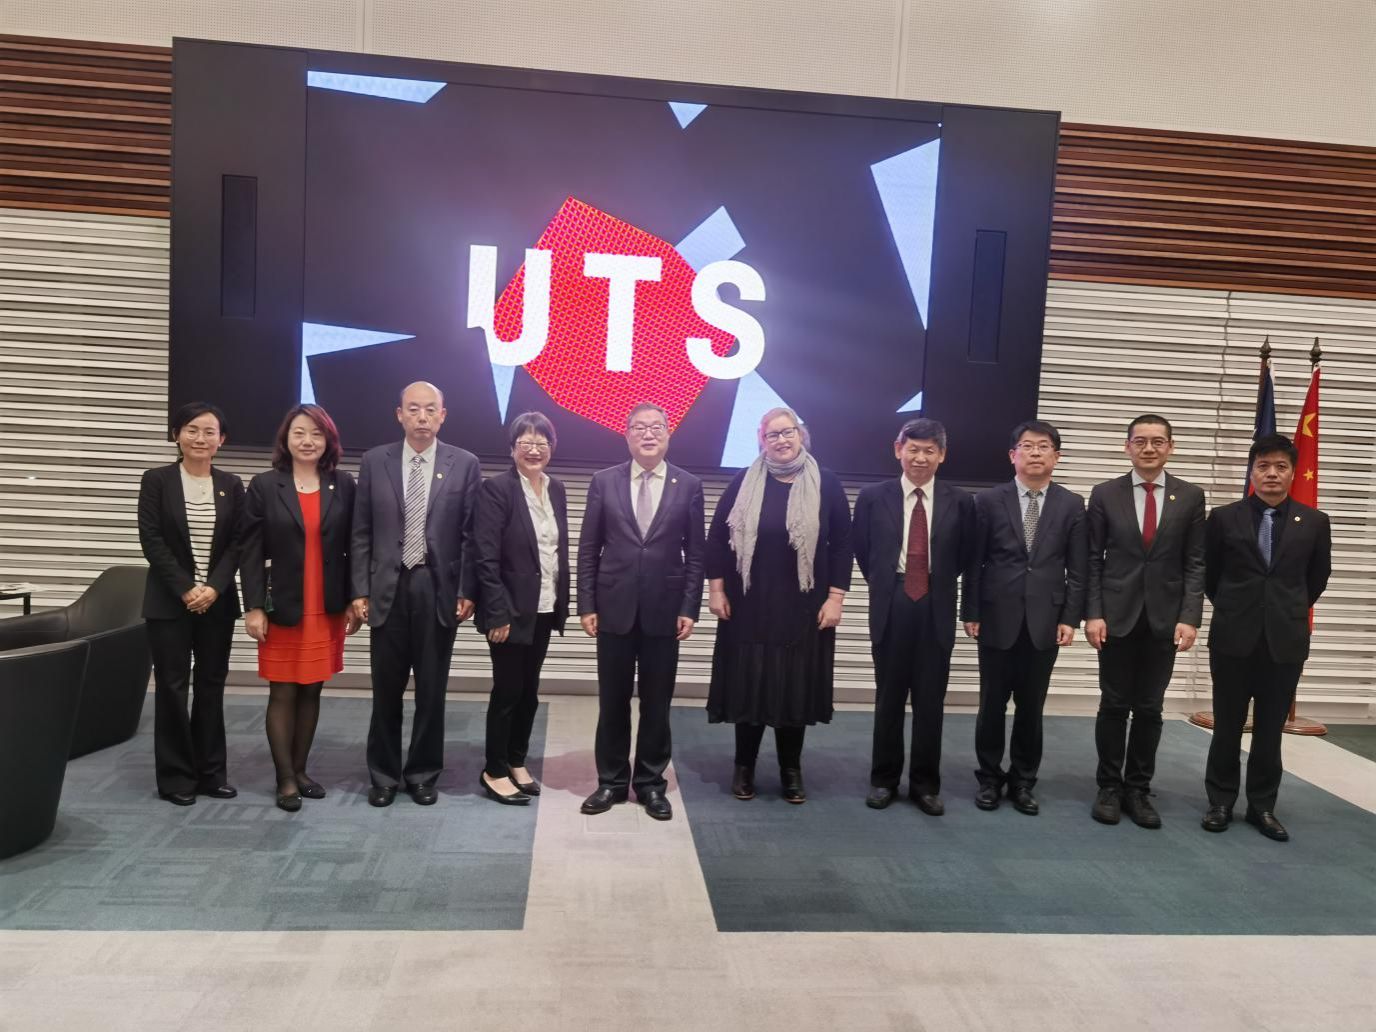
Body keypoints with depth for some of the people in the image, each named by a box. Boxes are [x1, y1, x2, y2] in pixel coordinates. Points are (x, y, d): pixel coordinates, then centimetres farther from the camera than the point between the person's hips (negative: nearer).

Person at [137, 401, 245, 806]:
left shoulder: (231, 485, 6)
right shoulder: (157, 480, -1)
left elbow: (237, 543, 2)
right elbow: (151, 540, -7)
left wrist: (213, 588, -12)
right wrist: (185, 589, -14)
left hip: (218, 601, 2)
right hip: (169, 601, -2)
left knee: (211, 686, 7)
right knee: (172, 686, 2)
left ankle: (210, 772, 16)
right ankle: (176, 776, 12)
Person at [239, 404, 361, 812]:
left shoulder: (343, 486, 3)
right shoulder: (264, 485, -1)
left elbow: (352, 548, 4)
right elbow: (250, 551, -3)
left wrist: (354, 600, 1)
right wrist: (254, 607, -8)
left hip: (328, 609, 2)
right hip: (282, 608, -2)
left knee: (312, 691, 9)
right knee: (283, 692, 3)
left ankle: (300, 770, 22)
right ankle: (285, 779, 12)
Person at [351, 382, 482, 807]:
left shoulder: (465, 464, 1)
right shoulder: (374, 461, 4)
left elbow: (470, 534, 0)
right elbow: (361, 533, 4)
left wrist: (467, 592, -5)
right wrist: (360, 590, -2)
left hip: (439, 589, -1)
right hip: (388, 588, 1)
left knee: (432, 689, 8)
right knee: (386, 689, 9)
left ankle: (423, 774, 23)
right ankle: (383, 774, 24)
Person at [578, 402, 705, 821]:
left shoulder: (689, 486, 2)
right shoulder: (604, 482, 3)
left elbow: (695, 554, 2)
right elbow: (588, 549, 3)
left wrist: (689, 608, -4)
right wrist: (587, 605, -3)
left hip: (664, 610, 0)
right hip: (614, 608, 0)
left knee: (657, 704, 8)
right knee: (613, 701, 9)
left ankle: (651, 783, 22)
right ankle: (611, 781, 23)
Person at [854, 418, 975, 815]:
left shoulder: (959, 501, -1)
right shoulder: (873, 497, -2)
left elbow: (965, 555, 11)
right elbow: (861, 550, 10)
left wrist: (939, 586, 10)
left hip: (936, 610, 0)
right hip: (891, 608, 0)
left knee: (930, 701, 8)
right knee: (889, 698, 10)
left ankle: (925, 784, 21)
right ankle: (884, 779, 23)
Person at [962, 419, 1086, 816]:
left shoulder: (1072, 505, 4)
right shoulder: (989, 500, 1)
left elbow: (1077, 569, 3)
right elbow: (974, 562, 0)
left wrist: (1070, 617, -3)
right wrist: (970, 612, -3)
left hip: (1044, 621, 1)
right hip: (997, 619, -1)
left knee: (1031, 707, 8)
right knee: (992, 705, 7)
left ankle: (1023, 781, 22)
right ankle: (990, 777, 21)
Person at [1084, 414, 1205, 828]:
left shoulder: (1191, 497, 3)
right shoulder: (1105, 494, 1)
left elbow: (1195, 564, 2)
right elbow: (1093, 560, 0)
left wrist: (1190, 617, -8)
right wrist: (1092, 614, -8)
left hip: (1164, 619, 1)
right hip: (1117, 616, -1)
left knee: (1149, 709, 8)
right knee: (1114, 706, 6)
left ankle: (1138, 789, 19)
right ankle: (1109, 787, 18)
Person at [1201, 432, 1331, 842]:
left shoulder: (1314, 522, 2)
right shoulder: (1224, 518, -1)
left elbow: (1318, 577, 15)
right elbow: (1208, 574, 10)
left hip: (1286, 639, 1)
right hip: (1233, 638, -1)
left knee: (1270, 729, 8)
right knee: (1227, 726, 7)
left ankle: (1263, 806, 20)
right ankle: (1221, 802, 19)